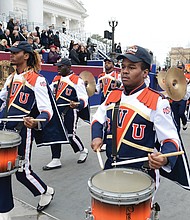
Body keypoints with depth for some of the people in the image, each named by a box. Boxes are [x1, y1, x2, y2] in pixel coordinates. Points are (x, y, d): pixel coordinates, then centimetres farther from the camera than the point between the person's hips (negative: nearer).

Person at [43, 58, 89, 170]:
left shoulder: (77, 80, -9)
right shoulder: (56, 79, 14)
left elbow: (84, 98, -14)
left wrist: (78, 105, -34)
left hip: (70, 111, -7)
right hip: (57, 110, 7)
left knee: (71, 135, -4)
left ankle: (83, 150, 26)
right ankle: (56, 160, 15)